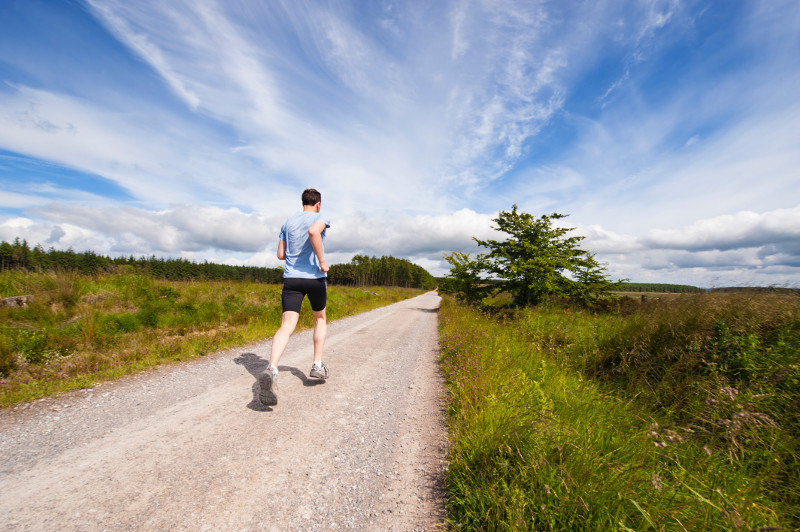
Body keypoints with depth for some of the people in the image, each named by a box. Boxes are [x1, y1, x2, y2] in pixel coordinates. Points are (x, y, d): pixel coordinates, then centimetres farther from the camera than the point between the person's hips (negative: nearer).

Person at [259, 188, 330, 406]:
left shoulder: (288, 221, 15)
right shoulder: (319, 218, -1)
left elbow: (281, 254, 15)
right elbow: (313, 231, -27)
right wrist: (322, 260, -20)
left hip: (291, 278, 3)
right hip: (315, 277, -3)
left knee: (287, 326, -6)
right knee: (320, 318, 19)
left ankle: (271, 369, -28)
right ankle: (317, 365, 20)